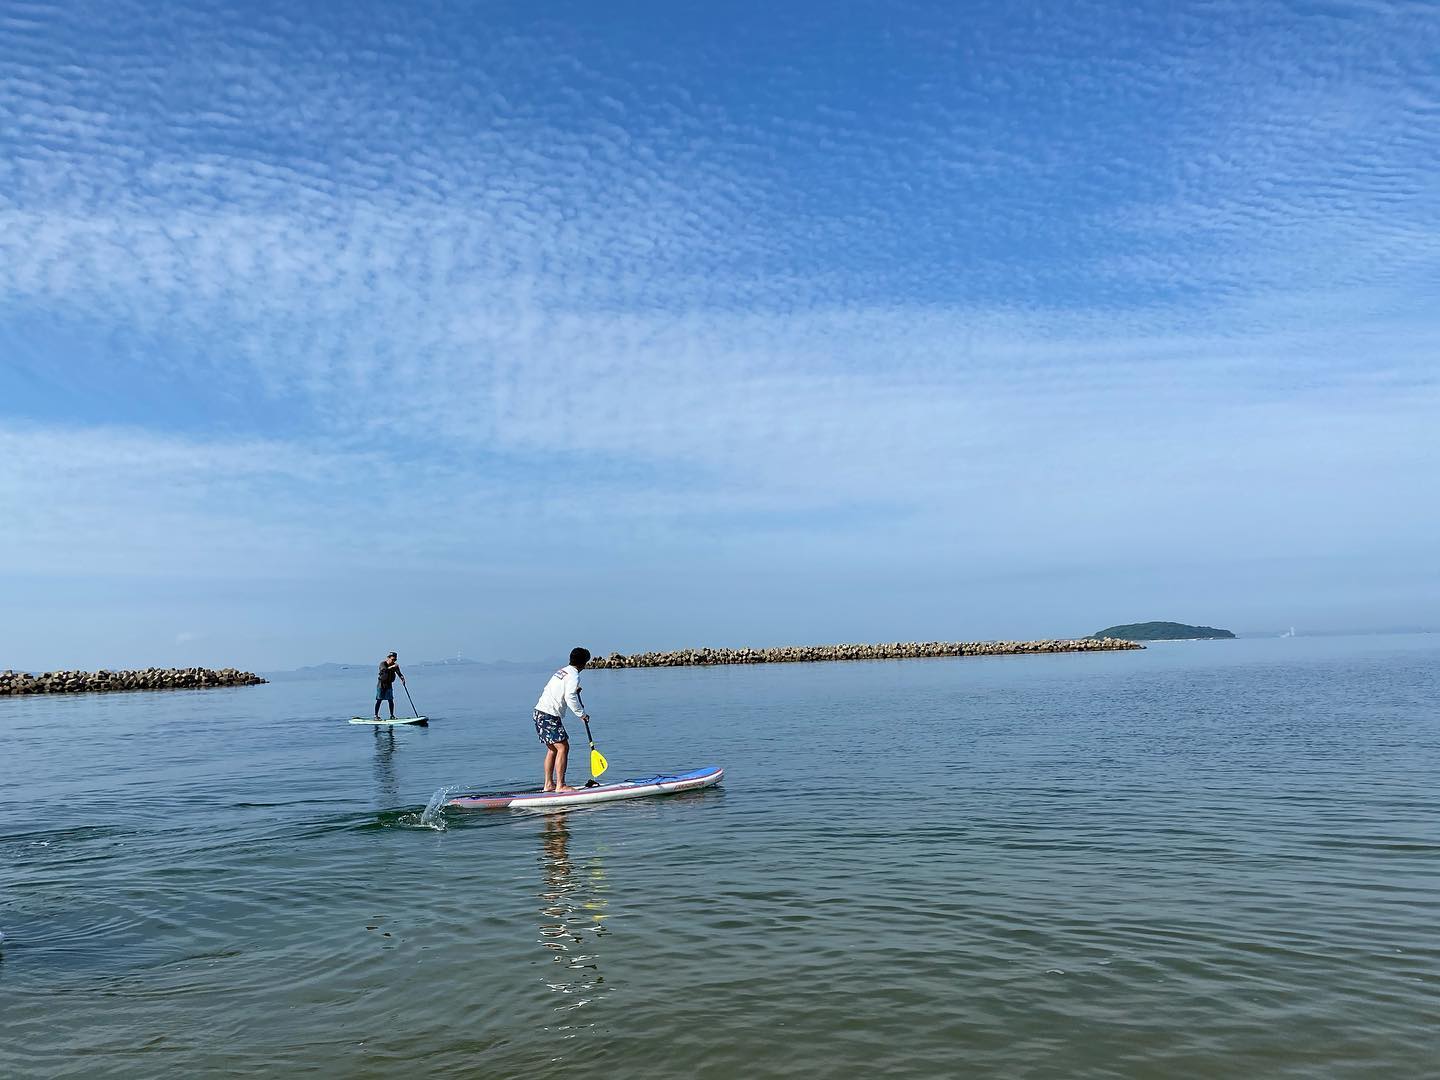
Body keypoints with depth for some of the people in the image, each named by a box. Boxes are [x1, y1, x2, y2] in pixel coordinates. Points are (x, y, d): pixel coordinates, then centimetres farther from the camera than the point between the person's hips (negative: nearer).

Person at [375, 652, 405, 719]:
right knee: (379, 700, -4)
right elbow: (384, 670, -33)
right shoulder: (383, 663, -12)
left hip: (389, 684, 4)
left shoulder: (395, 665, 0)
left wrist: (402, 678, -30)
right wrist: (392, 667, -45)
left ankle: (392, 715, 6)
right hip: (381, 684, -4)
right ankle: (376, 715, 2)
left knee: (391, 700, -1)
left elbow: (399, 673, -10)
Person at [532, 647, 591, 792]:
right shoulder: (573, 676, -10)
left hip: (540, 712, 10)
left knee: (552, 748, 15)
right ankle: (560, 785, -8)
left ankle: (549, 784, 18)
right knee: (563, 747, -7)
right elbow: (570, 698, -18)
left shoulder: (562, 671, 19)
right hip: (550, 716, -10)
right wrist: (582, 714, -9)